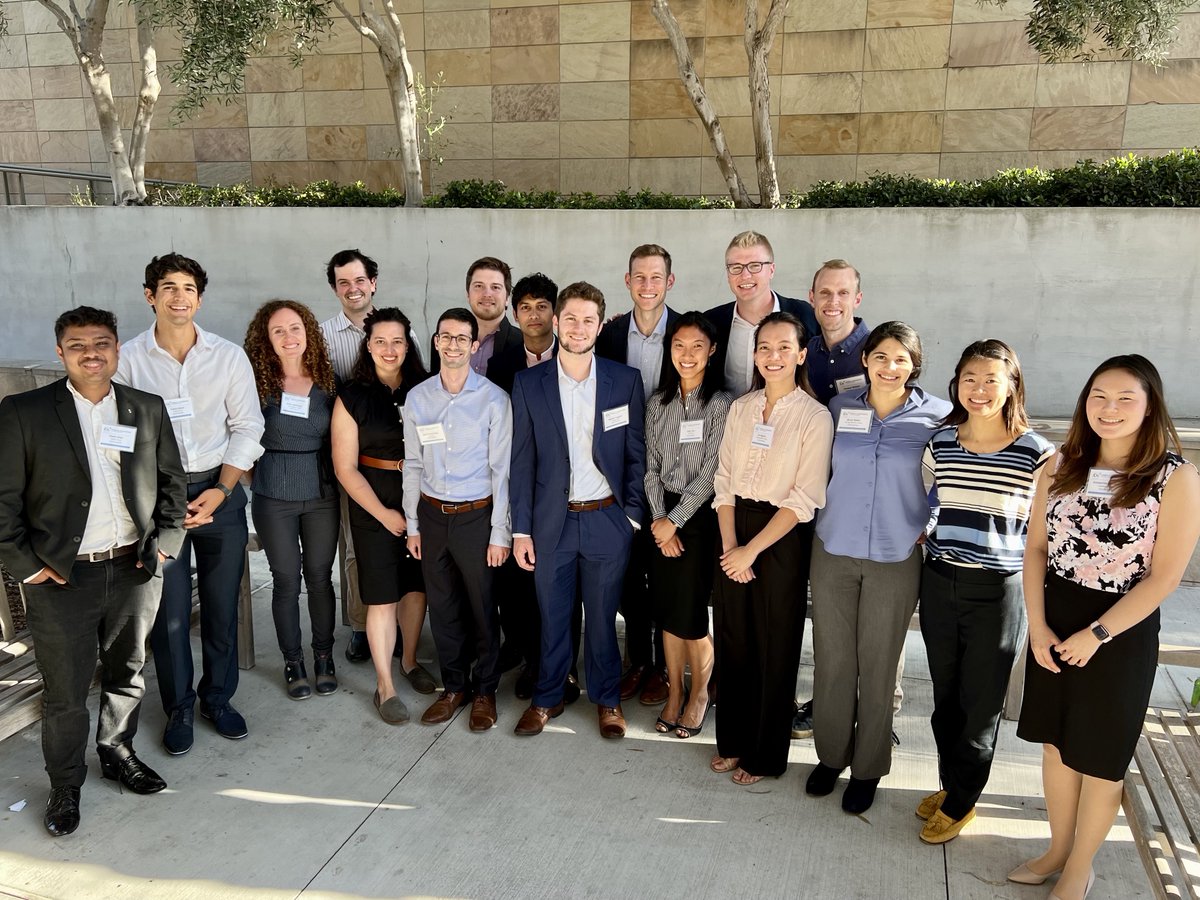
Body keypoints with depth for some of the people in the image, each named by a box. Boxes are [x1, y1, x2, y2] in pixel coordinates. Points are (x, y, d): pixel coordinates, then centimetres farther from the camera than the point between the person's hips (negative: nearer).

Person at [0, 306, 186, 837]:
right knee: (65, 691, 8)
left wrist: (166, 543, 1)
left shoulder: (149, 410, 3)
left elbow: (172, 483, 10)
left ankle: (117, 753, 41)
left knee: (127, 673, 18)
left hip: (135, 570, 3)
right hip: (61, 577, -3)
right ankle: (65, 786, 28)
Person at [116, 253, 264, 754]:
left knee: (222, 605, 10)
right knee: (169, 611, 4)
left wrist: (220, 490, -9)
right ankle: (179, 708, 25)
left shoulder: (229, 356, -1)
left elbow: (247, 427, 1)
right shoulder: (128, 359, -4)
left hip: (220, 491, 1)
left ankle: (218, 697, 30)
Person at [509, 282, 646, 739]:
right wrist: (520, 529, -2)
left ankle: (607, 699, 31)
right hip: (551, 521, 1)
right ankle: (547, 697, 32)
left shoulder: (625, 380, -2)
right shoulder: (528, 384, -1)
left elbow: (636, 454, 2)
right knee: (552, 615, 12)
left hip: (606, 518, 0)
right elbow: (521, 461, 0)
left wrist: (633, 515, -3)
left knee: (603, 615, 11)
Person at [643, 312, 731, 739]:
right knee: (667, 610, 9)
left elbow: (710, 472, -12)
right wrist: (658, 518, -5)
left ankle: (700, 693, 22)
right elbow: (651, 465, 5)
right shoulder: (658, 401, 7)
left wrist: (675, 520, -11)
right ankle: (674, 692, 27)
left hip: (700, 516, -4)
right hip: (662, 517, 4)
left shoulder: (721, 403, -9)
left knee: (689, 615, -2)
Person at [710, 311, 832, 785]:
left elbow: (804, 499, -13)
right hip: (734, 530, 4)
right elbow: (725, 478, 5)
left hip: (782, 539, -4)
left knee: (774, 648, 7)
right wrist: (729, 542, -7)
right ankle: (732, 741, 31)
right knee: (732, 641, 12)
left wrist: (752, 549, -14)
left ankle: (765, 755, 26)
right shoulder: (740, 408, 6)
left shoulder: (815, 417, -9)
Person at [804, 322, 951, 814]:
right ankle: (831, 755, 29)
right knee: (831, 659, 9)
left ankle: (867, 768, 26)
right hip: (833, 551, 2)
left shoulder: (936, 415, -4)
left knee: (877, 666, 8)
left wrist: (931, 526, -2)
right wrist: (826, 512, 10)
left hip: (895, 558, -2)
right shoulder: (840, 406, 3)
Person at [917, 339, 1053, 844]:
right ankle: (949, 782, 36)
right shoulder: (940, 442, 1)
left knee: (980, 703, 8)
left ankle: (960, 803, 26)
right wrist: (922, 538, 7)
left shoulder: (1036, 452, -9)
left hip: (997, 590, -3)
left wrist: (1031, 583, -4)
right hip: (939, 581, 4)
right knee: (945, 694, 16)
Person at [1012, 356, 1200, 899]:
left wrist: (1095, 634, -15)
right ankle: (1058, 848, 38)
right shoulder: (1062, 466, 0)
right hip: (1053, 623, 4)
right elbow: (1036, 548, 2)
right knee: (1056, 742, 17)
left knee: (1099, 757, 11)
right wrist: (1037, 626, -6)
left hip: (1122, 630, -4)